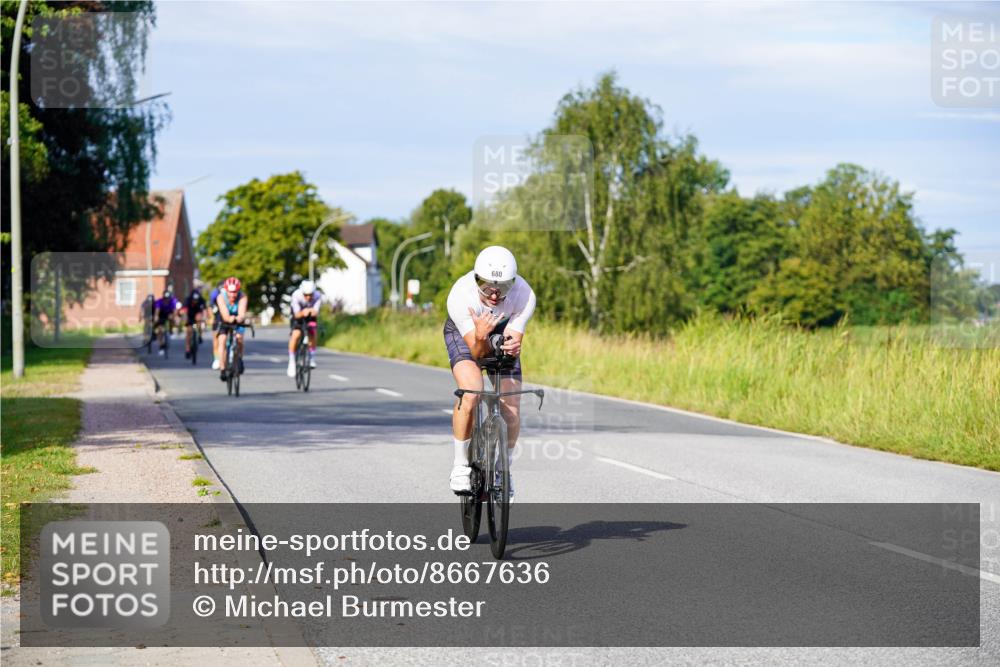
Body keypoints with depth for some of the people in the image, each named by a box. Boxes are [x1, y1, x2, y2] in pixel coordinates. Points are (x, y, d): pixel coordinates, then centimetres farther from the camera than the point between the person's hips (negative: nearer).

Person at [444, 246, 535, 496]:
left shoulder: (524, 296, -34)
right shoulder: (460, 296, -38)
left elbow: (513, 339, -28)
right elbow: (478, 352, -33)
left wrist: (512, 347, -51)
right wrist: (481, 337, -55)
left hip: (502, 332, 2)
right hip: (464, 332, -2)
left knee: (511, 411, -5)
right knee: (470, 393, -30)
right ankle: (460, 466, -12)